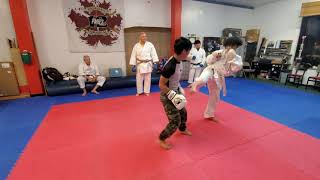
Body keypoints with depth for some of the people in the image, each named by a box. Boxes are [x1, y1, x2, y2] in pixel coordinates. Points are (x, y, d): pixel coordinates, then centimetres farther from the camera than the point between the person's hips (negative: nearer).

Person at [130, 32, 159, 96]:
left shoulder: (150, 44, 0)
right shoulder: (136, 46, 1)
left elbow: (153, 54, -2)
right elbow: (133, 55, 1)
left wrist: (155, 63, -8)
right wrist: (133, 65, -2)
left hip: (148, 64, 0)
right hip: (140, 64, 0)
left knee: (147, 78, 7)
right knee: (139, 79, 5)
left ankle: (147, 91, 21)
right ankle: (139, 91, 22)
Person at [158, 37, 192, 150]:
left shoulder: (178, 61, -3)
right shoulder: (170, 66, -32)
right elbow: (161, 85, -27)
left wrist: (180, 90, 12)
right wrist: (174, 96, -24)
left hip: (175, 92, 9)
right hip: (167, 96, -9)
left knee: (183, 112, 26)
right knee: (175, 121, -3)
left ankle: (182, 129, 55)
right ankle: (161, 140, 21)